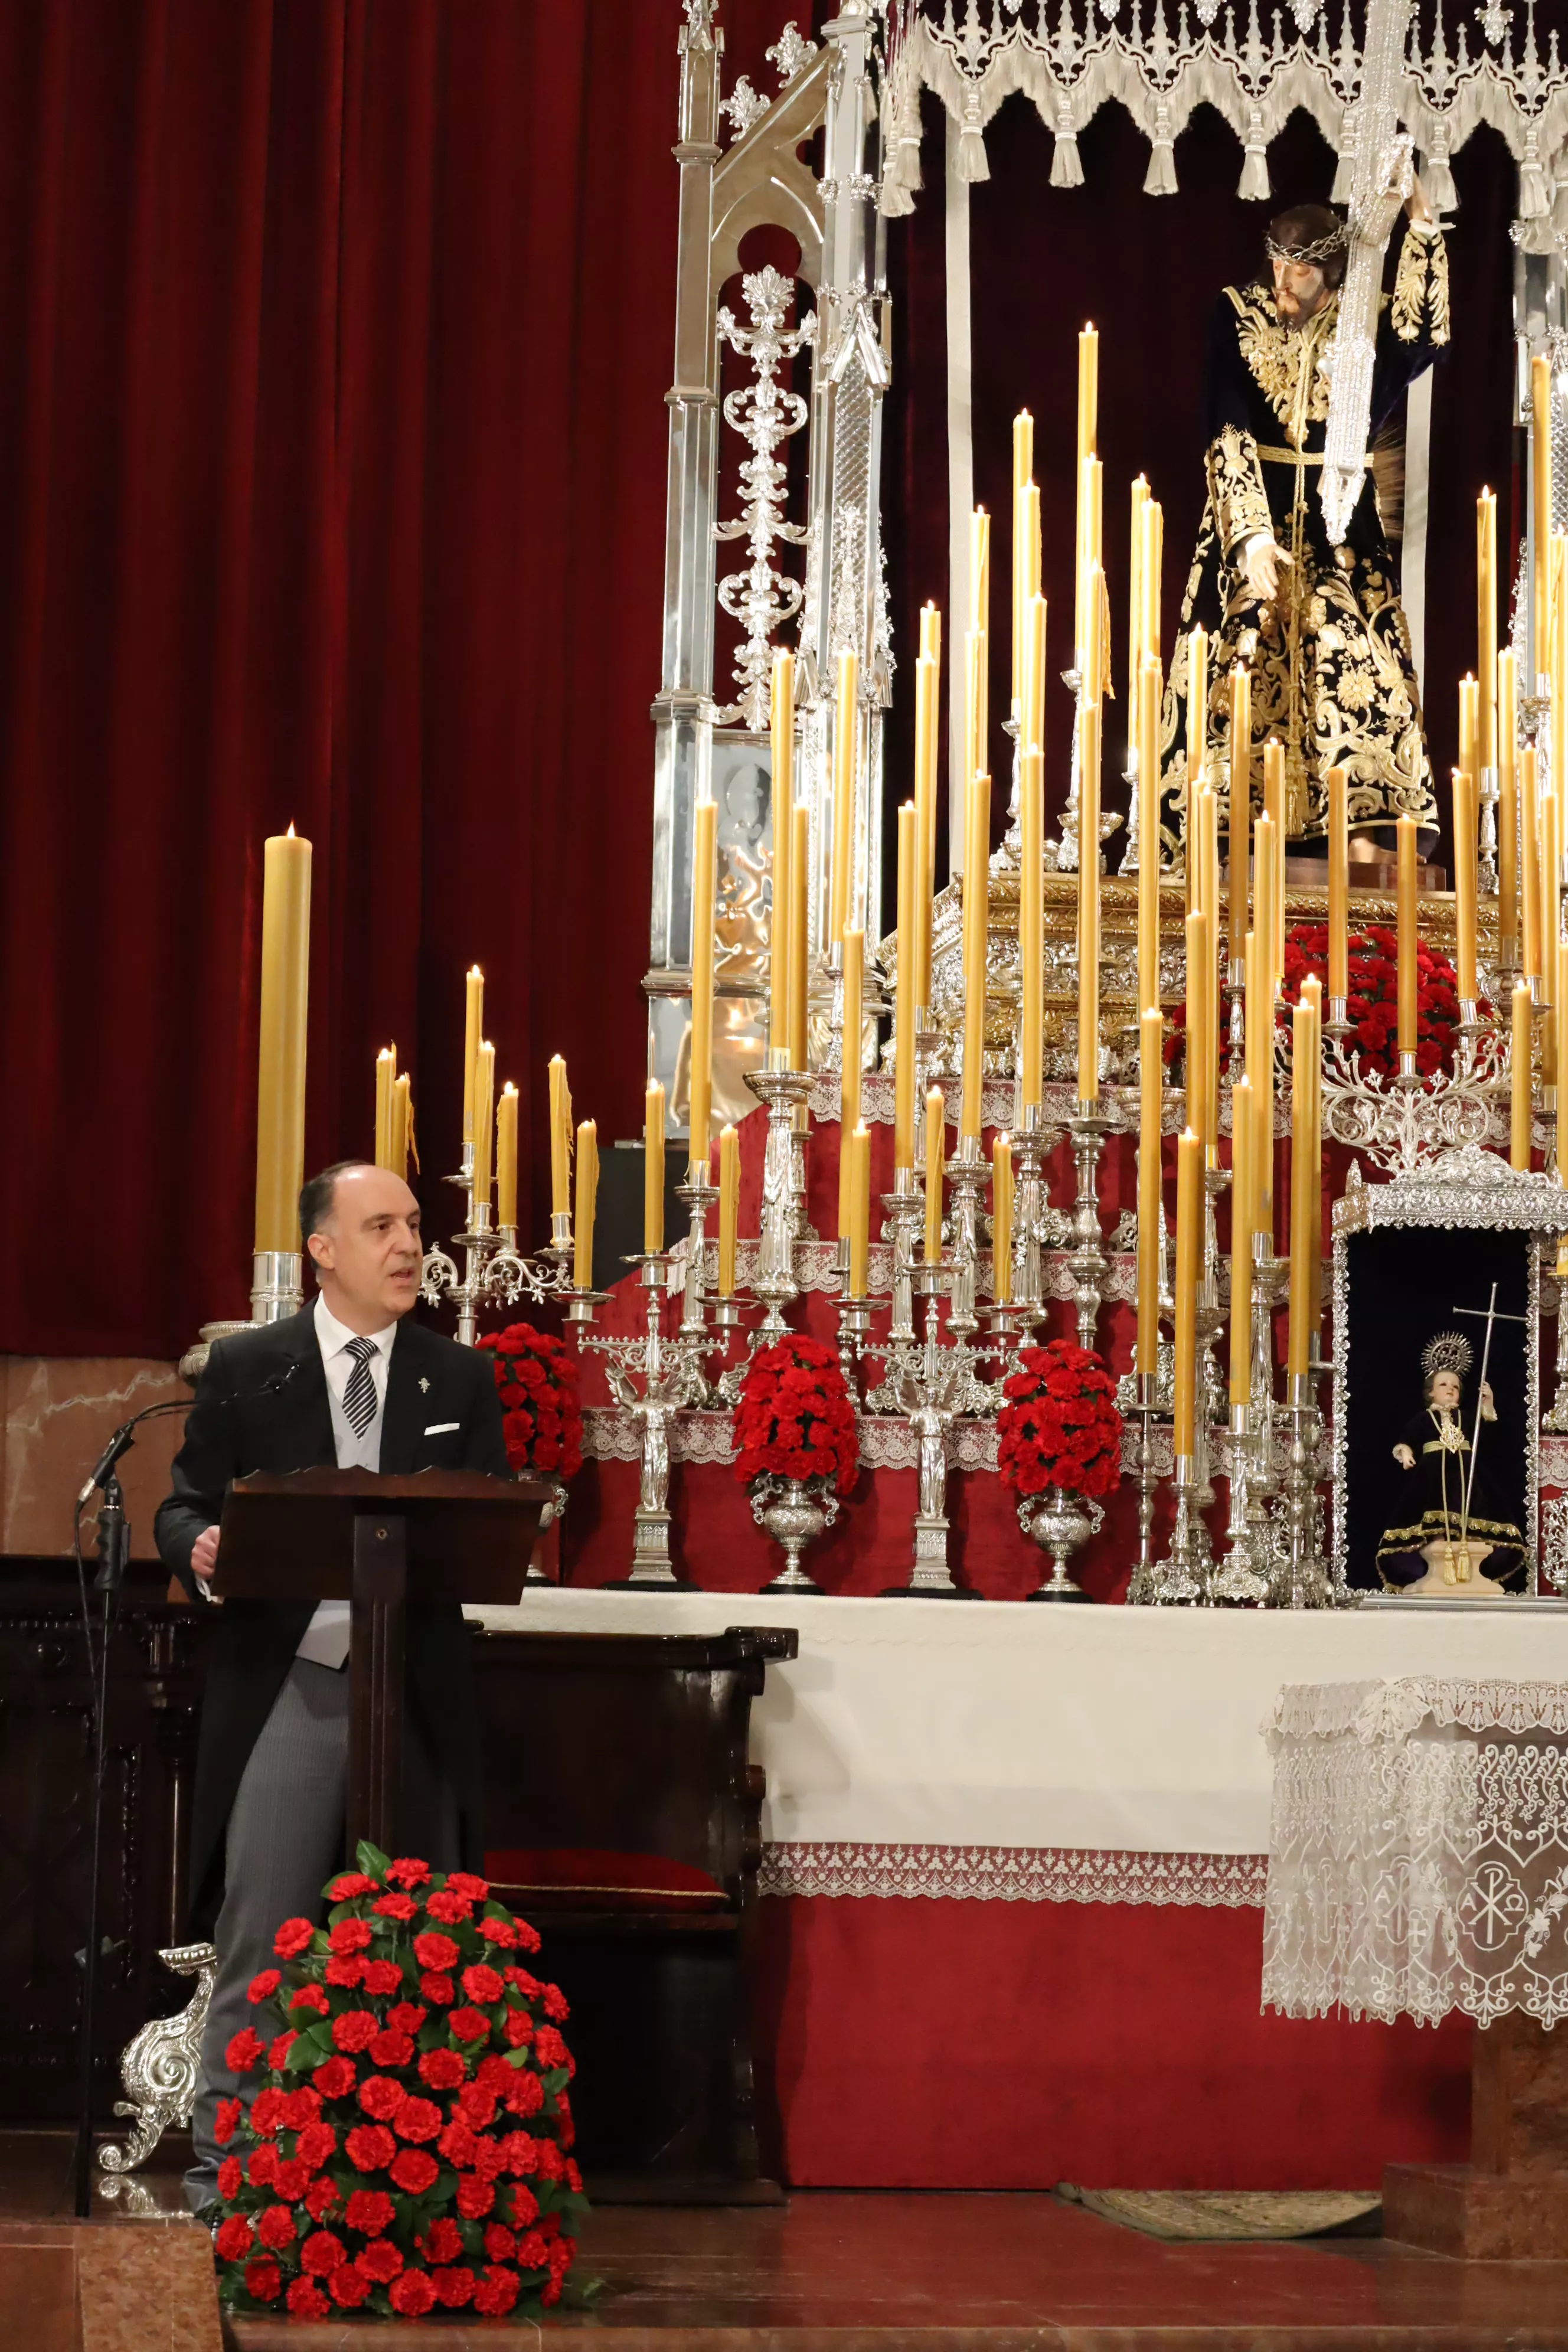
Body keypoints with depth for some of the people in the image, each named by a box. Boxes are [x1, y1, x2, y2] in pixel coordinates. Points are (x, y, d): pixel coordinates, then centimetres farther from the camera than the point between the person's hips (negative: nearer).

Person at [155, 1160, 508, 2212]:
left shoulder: (462, 1378, 9)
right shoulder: (244, 1369, 4)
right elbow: (185, 1505, 6)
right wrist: (203, 1547, -17)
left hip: (416, 1697, 2)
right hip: (285, 1689, -2)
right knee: (259, 1943, -2)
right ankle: (226, 2162, 5)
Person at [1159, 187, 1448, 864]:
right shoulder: (1238, 316, -2)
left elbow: (1421, 336, -20)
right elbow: (1226, 433, -10)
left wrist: (1421, 227, -23)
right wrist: (1252, 533, -20)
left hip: (1338, 529, 1)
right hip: (1250, 511, -1)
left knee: (1352, 666, -8)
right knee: (1243, 671, -5)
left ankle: (1369, 831, -10)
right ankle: (1229, 823, -2)